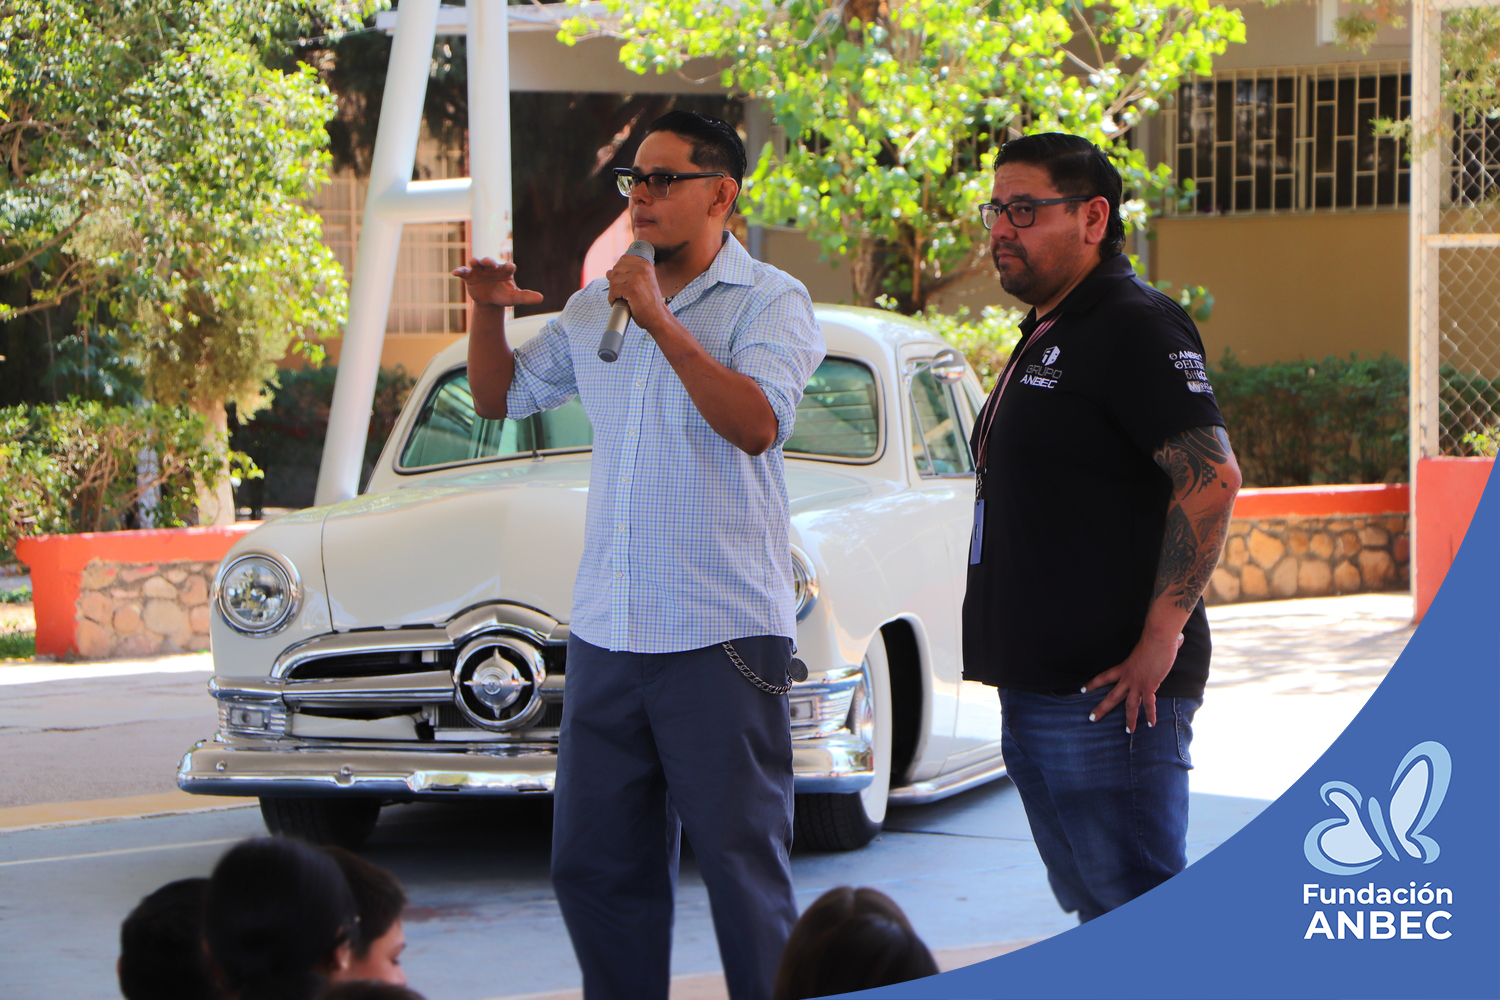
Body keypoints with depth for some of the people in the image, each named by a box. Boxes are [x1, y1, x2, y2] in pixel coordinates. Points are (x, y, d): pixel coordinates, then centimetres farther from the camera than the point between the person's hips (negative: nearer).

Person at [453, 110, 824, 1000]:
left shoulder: (769, 302, -3)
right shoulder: (596, 307, 14)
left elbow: (758, 424, -19)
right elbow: (500, 398, 23)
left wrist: (663, 323, -20)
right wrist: (490, 311, 5)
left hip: (723, 633, -6)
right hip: (607, 628, 6)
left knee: (743, 869, -2)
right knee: (593, 866, 9)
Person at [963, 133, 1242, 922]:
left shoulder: (1134, 328, -12)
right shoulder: (1046, 337, 20)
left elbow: (1211, 478, -22)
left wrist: (1161, 638, -24)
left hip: (1108, 692, -10)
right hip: (1036, 682, 10)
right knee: (1092, 906, 14)